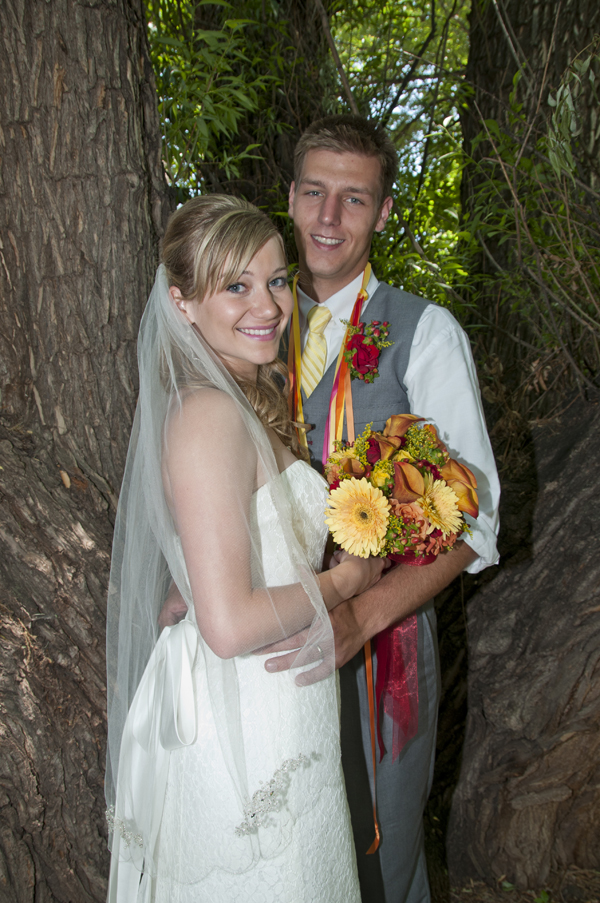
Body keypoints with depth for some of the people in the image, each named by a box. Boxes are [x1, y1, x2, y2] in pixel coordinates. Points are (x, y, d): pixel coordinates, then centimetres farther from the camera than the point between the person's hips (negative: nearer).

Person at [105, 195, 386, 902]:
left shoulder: (251, 399, 5)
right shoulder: (209, 415, -25)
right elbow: (231, 625, -30)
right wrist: (343, 581, -15)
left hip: (272, 707, 9)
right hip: (244, 729, -9)